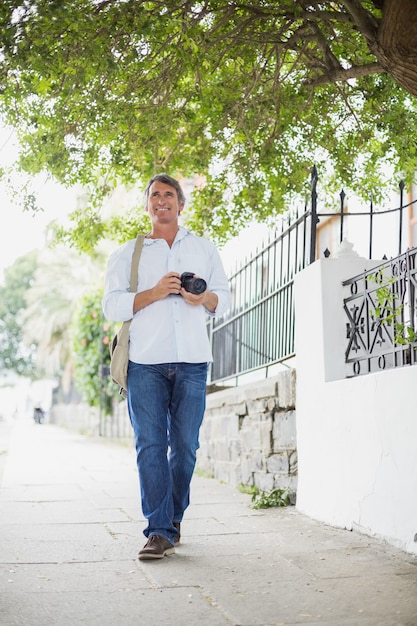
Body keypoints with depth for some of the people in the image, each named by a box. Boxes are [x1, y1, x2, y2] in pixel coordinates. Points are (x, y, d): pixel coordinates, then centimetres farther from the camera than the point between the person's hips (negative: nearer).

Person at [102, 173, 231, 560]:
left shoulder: (205, 249, 19)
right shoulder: (128, 254, 15)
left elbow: (224, 299, 16)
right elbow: (112, 305, 4)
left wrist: (204, 298, -7)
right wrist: (154, 293, -11)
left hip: (191, 361, 1)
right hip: (146, 361, -1)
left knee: (185, 445, 0)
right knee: (150, 444, -8)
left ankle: (172, 520, 17)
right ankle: (159, 531, -7)